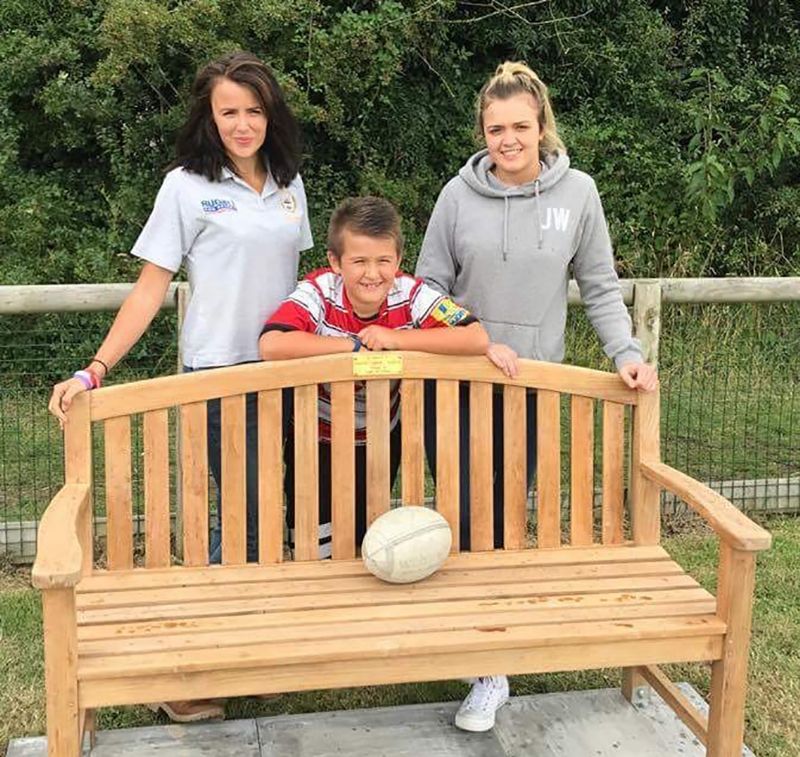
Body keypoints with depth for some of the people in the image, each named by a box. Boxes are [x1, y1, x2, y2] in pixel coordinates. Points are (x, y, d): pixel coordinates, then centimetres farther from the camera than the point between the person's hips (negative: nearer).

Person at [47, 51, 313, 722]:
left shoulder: (288, 182, 9)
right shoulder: (187, 186, -6)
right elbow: (151, 288, -7)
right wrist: (96, 370, -16)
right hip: (220, 372, -5)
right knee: (249, 522, -4)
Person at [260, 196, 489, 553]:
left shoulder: (410, 295, -19)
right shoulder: (318, 293, -23)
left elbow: (477, 339, -28)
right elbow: (271, 346, -40)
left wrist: (396, 339, -31)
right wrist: (356, 345, -32)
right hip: (318, 440, -2)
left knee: (367, 545, 20)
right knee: (317, 550, 5)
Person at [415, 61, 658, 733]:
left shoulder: (577, 192, -1)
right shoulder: (460, 193, -2)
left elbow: (600, 287, 5)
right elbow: (431, 287, 3)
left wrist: (627, 353, -7)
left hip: (531, 384, 0)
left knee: (503, 518, 4)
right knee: (464, 516, -3)